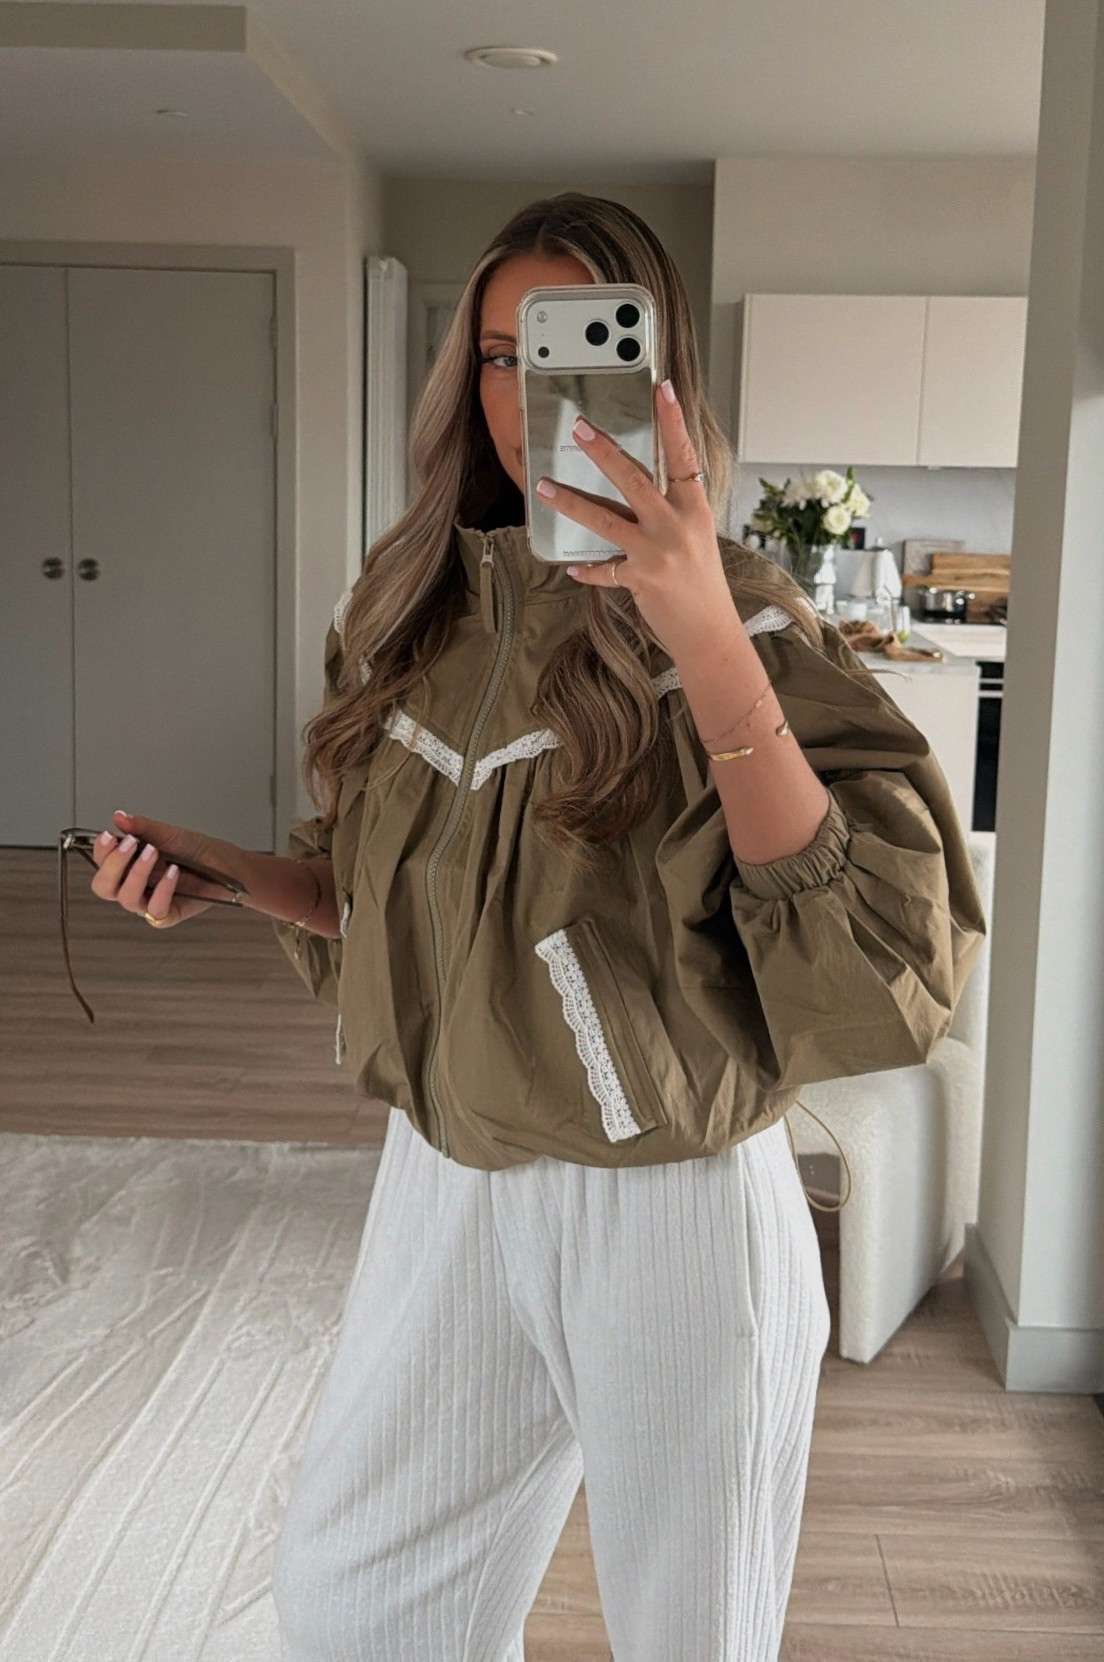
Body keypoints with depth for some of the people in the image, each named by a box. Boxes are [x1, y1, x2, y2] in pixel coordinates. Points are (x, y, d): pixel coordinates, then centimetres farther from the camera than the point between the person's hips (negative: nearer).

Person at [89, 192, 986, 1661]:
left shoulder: (741, 619, -13)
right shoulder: (418, 604, 2)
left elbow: (884, 936, -26)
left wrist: (707, 642, -33)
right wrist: (238, 876, -4)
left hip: (670, 1209, -4)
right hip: (441, 1182, 5)